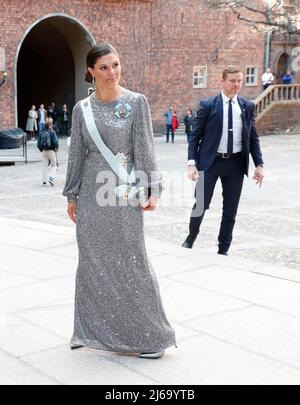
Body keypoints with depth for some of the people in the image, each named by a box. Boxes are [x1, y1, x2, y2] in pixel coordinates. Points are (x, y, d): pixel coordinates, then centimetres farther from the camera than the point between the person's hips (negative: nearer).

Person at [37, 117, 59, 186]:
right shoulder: (52, 132, -10)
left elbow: (38, 144, 4)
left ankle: (44, 180, 10)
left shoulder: (41, 133, 4)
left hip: (44, 151, 4)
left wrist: (42, 150, 16)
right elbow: (55, 142, -17)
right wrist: (56, 149, -1)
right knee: (53, 166, 6)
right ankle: (51, 178, -12)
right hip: (51, 151, -4)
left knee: (44, 166, 11)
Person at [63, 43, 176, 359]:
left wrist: (152, 189, -12)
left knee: (130, 260, 0)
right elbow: (76, 153, 9)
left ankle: (148, 334, 12)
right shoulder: (82, 109, 5)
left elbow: (145, 148, -5)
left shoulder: (136, 102, -3)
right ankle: (96, 329, 24)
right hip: (92, 193, 3)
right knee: (94, 262, 9)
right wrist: (72, 195, 10)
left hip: (125, 192, -3)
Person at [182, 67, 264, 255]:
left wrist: (259, 164, 1)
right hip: (210, 162, -3)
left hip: (236, 163, 3)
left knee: (230, 210, 8)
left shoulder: (248, 106, 6)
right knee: (201, 205, -2)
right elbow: (195, 136, -2)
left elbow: (253, 137, 10)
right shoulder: (208, 105, -3)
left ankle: (223, 250, 21)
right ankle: (191, 238, 25)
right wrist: (192, 163, -11)